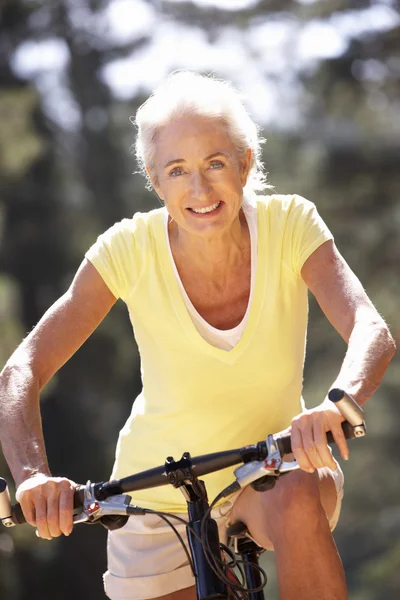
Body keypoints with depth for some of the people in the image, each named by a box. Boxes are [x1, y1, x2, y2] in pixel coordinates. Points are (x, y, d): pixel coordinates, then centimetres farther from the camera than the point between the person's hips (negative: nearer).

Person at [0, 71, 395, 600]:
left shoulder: (289, 226, -18)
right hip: (160, 501, 1)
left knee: (297, 498, -33)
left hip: (273, 473, -1)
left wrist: (339, 403, -54)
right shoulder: (131, 250, -19)